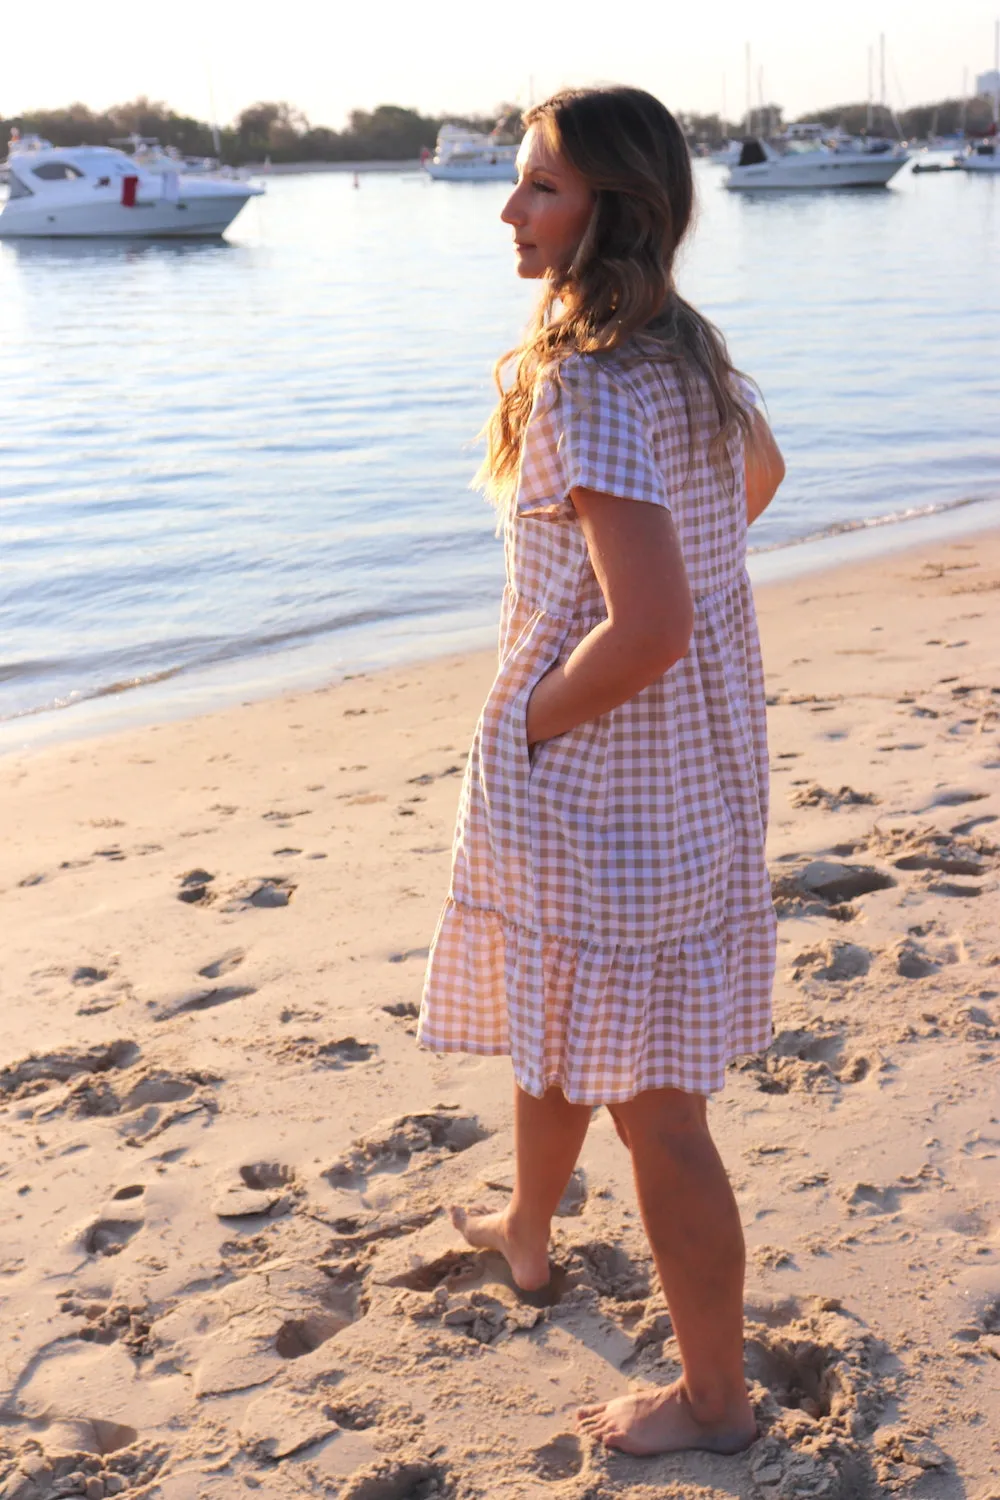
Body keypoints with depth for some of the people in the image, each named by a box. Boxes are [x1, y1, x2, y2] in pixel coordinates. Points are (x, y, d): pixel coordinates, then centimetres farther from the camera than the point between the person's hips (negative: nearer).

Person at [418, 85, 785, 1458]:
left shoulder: (587, 387, -25)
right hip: (696, 746, 10)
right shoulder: (689, 345, 6)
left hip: (598, 770, -10)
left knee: (650, 1095, 4)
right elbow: (760, 474, 25)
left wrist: (533, 718, -15)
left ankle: (716, 1398, 21)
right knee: (555, 1016, 29)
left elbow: (650, 627, -33)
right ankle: (526, 1234, 53)